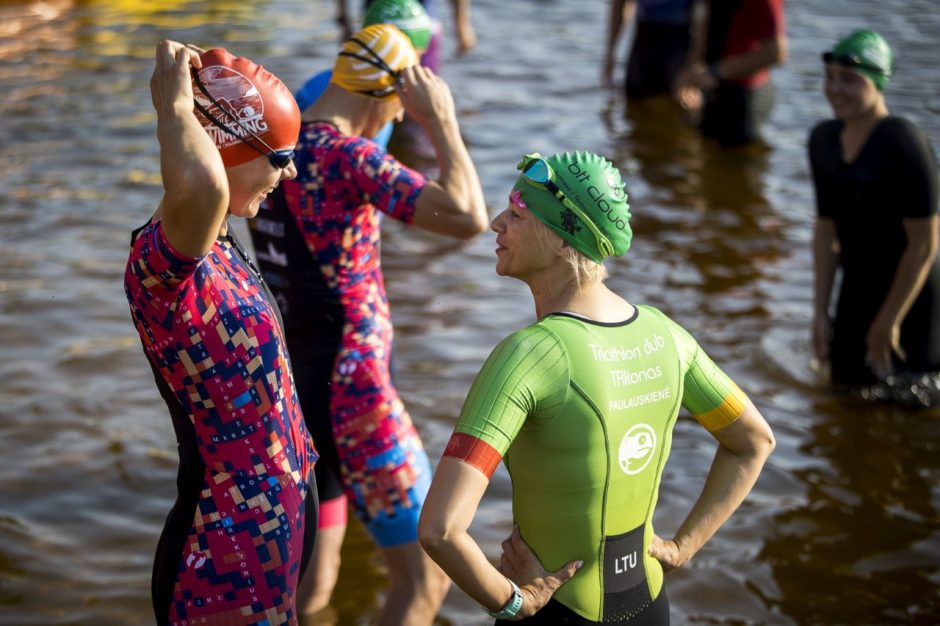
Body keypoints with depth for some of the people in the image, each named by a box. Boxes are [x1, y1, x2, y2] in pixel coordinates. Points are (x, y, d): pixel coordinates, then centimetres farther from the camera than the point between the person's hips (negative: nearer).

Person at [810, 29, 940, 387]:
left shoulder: (904, 144, -21)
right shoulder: (823, 140, 2)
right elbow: (827, 228, 7)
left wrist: (888, 322, -16)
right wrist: (820, 312, 5)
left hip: (911, 303, -7)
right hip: (856, 298, 7)